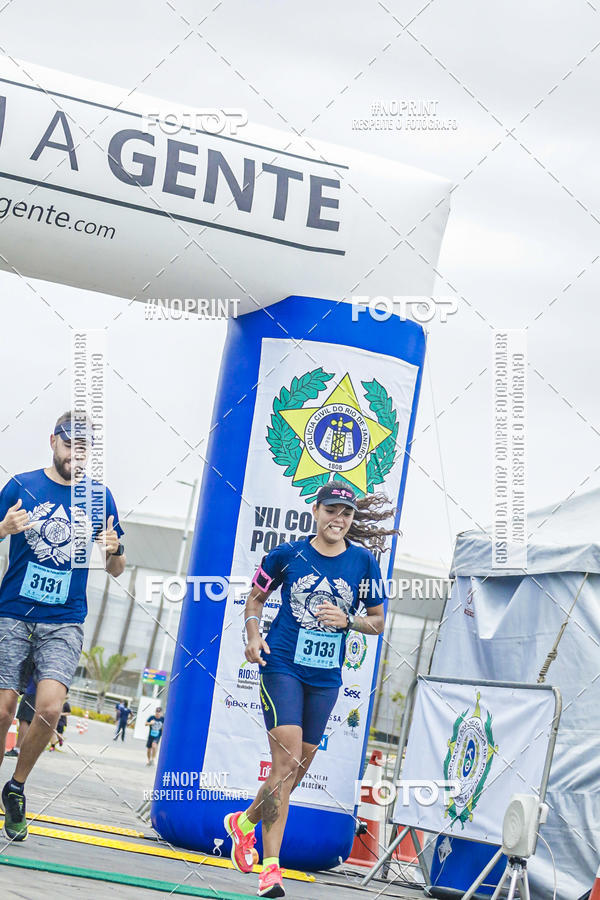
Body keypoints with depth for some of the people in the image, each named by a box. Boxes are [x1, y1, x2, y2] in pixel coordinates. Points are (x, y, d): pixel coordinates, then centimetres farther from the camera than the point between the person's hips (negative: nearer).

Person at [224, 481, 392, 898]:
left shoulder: (364, 562, 3)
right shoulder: (286, 554, -1)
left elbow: (379, 621, 9)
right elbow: (256, 598, 13)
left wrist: (347, 620, -11)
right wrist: (253, 634, -6)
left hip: (326, 677, 3)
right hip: (282, 666, -3)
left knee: (298, 770, 10)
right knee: (286, 760, -17)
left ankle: (244, 822, 37)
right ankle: (270, 866, -11)